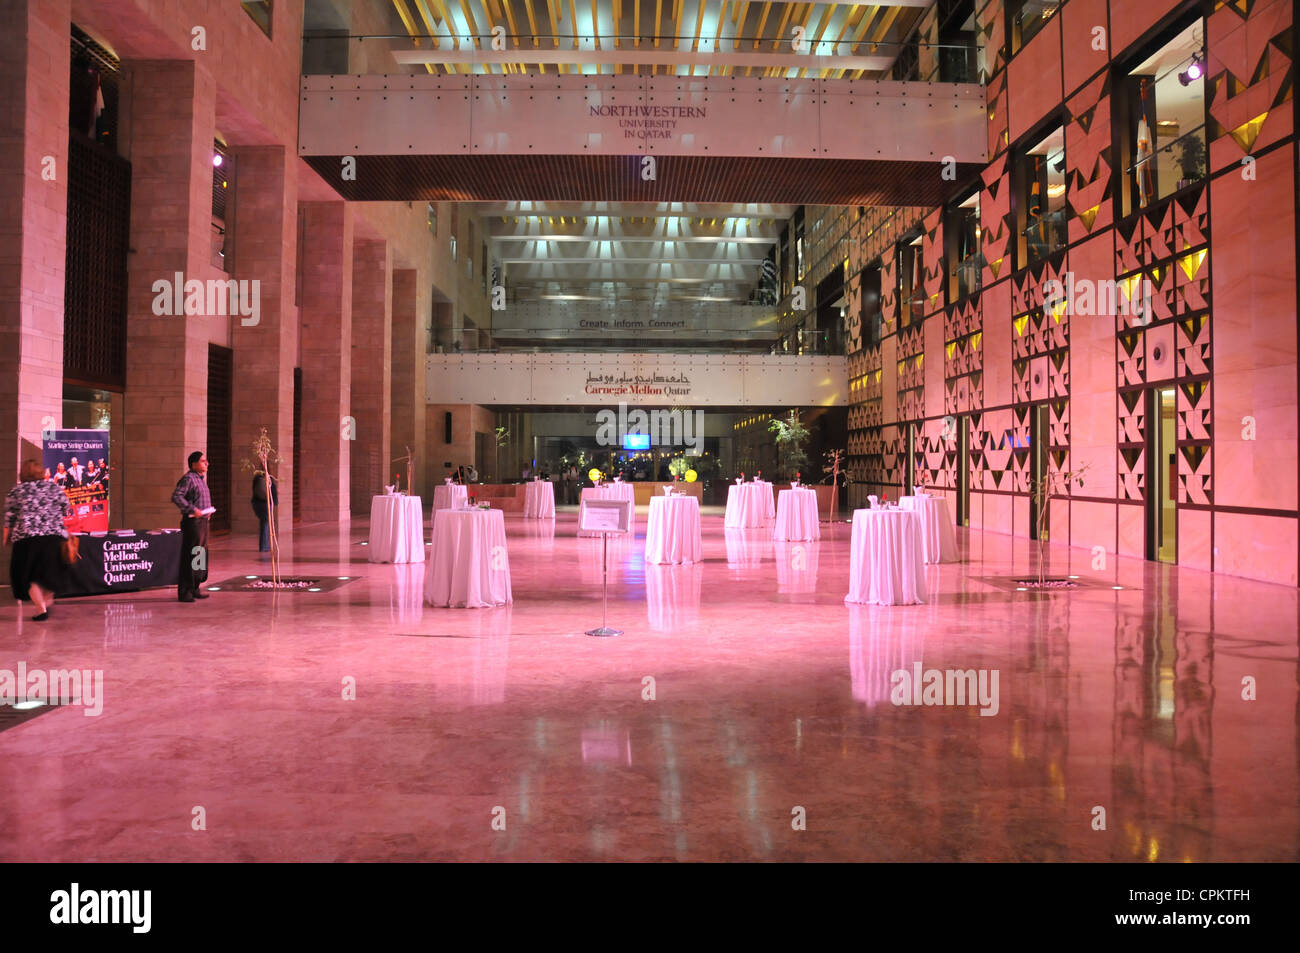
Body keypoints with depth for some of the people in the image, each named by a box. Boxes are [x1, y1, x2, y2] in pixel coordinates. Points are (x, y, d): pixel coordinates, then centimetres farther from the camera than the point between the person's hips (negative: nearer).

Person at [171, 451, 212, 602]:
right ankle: (184, 592, -3)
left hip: (203, 521, 10)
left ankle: (194, 589, 23)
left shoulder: (201, 479, 18)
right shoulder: (188, 479, -12)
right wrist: (192, 510, -24)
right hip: (192, 522, -10)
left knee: (202, 554, 14)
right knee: (190, 556, -7)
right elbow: (176, 497, -23)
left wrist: (208, 510, 14)